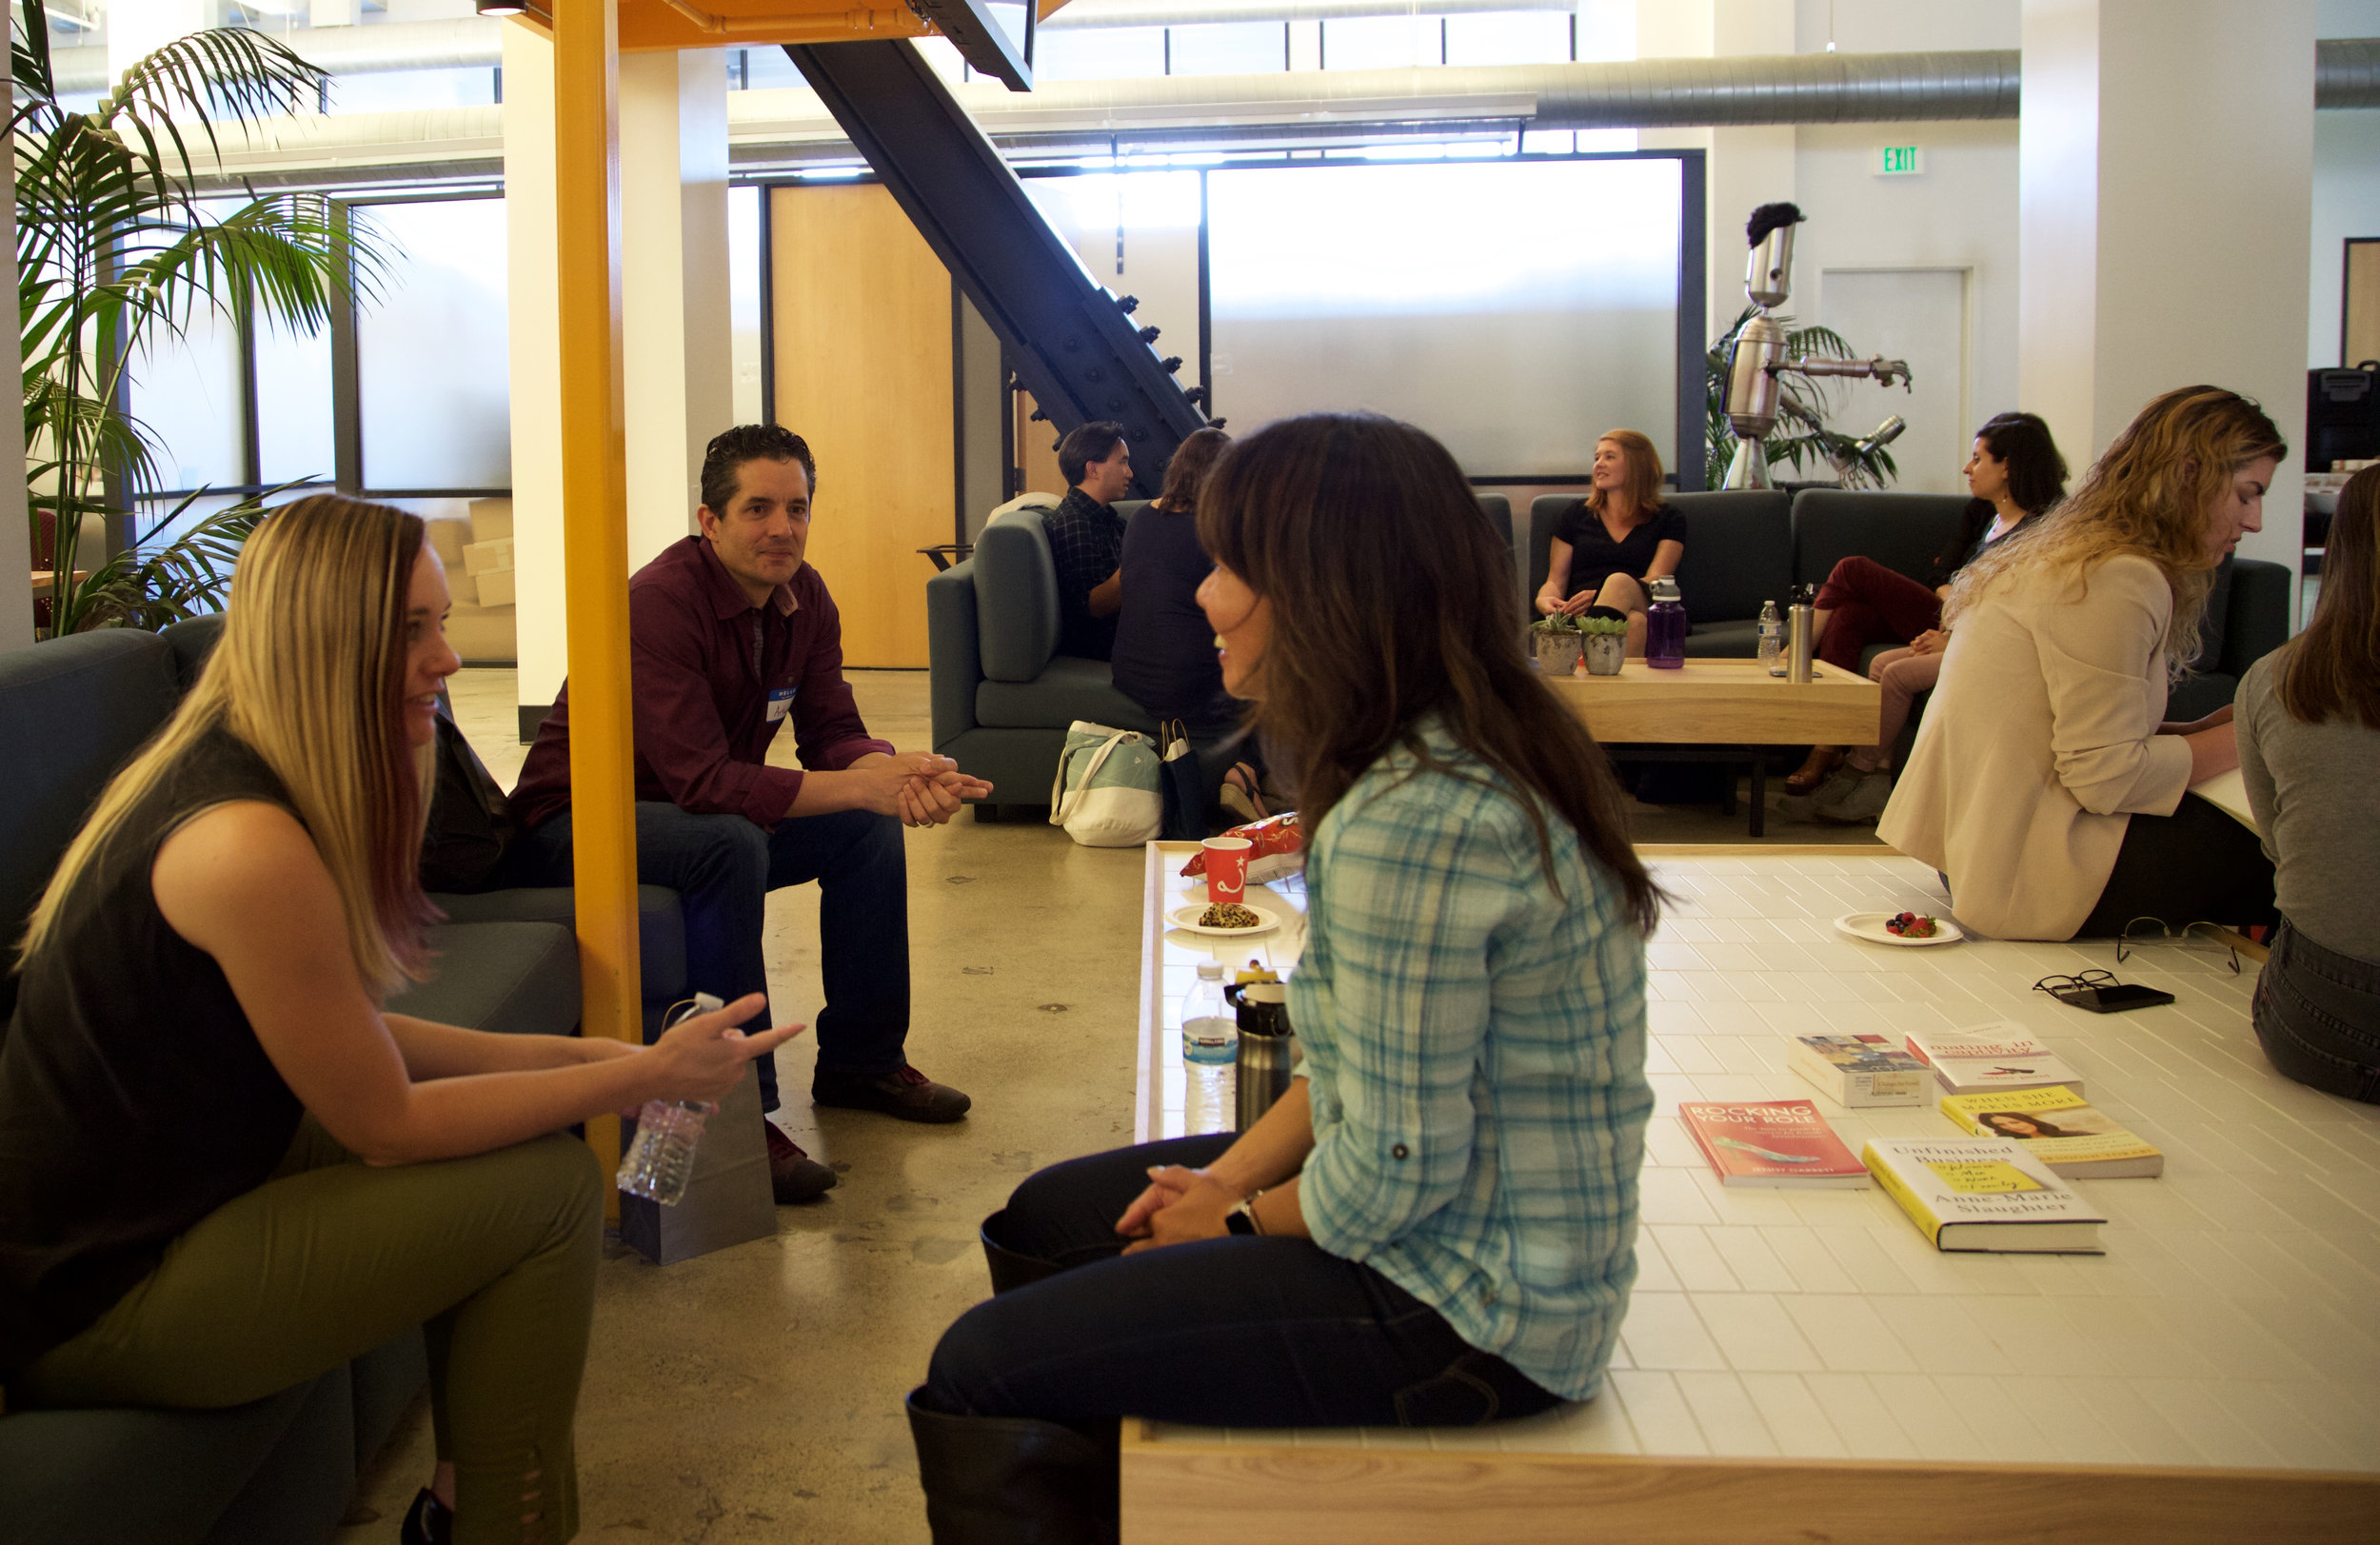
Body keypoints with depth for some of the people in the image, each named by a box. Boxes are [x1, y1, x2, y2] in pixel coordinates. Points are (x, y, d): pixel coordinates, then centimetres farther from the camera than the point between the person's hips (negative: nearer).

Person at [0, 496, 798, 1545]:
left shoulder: (228, 770, 3)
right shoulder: (248, 845, -28)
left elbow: (352, 1040, 8)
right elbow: (388, 1125, -19)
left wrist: (569, 1056, 1)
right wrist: (646, 1077, -14)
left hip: (164, 1184, 9)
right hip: (93, 1300, -9)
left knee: (520, 1137, 9)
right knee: (552, 1186, -11)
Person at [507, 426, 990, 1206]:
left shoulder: (803, 599, -2)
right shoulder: (659, 604, -28)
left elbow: (832, 734, -5)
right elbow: (701, 781, -36)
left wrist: (899, 775, -29)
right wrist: (863, 785, -38)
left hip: (704, 818, 8)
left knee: (870, 827, -6)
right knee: (731, 845, -36)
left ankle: (862, 1060, 8)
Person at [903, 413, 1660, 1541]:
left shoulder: (1411, 824, -29)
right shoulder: (1477, 752, 3)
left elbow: (1394, 1173, -25)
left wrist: (1237, 1220, -7)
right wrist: (1229, 1174, 2)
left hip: (1464, 1314, -10)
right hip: (1482, 1244, 10)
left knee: (977, 1376, -8)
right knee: (1042, 1222, 21)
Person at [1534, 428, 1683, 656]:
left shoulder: (1669, 520, 17)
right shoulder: (1577, 516, 25)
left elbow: (1655, 581, 1)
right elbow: (1555, 580, 18)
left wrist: (1602, 595, -19)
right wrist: (1544, 601, -9)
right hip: (1580, 617, 1)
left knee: (1620, 581, -38)